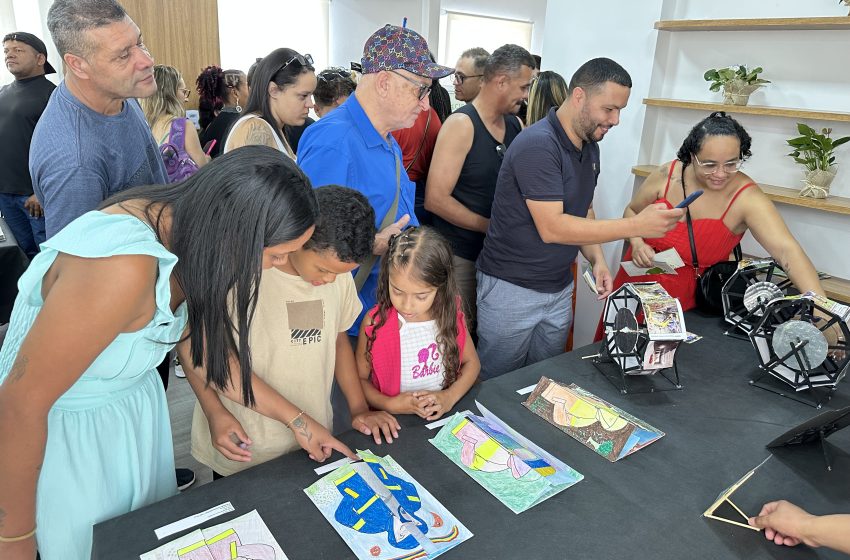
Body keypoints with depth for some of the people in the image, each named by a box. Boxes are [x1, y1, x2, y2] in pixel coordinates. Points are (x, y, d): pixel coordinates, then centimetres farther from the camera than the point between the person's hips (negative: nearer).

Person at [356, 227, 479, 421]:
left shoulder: (450, 314, -6)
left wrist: (450, 397, -8)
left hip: (446, 417, 2)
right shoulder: (375, 322, -13)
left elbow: (471, 362, 7)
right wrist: (390, 405, -16)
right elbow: (359, 378, -2)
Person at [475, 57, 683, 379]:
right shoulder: (537, 145, -22)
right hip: (512, 288, -7)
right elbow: (552, 227, -26)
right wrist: (636, 226, -26)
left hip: (559, 289, 8)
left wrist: (597, 260, -1)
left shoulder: (590, 147, 6)